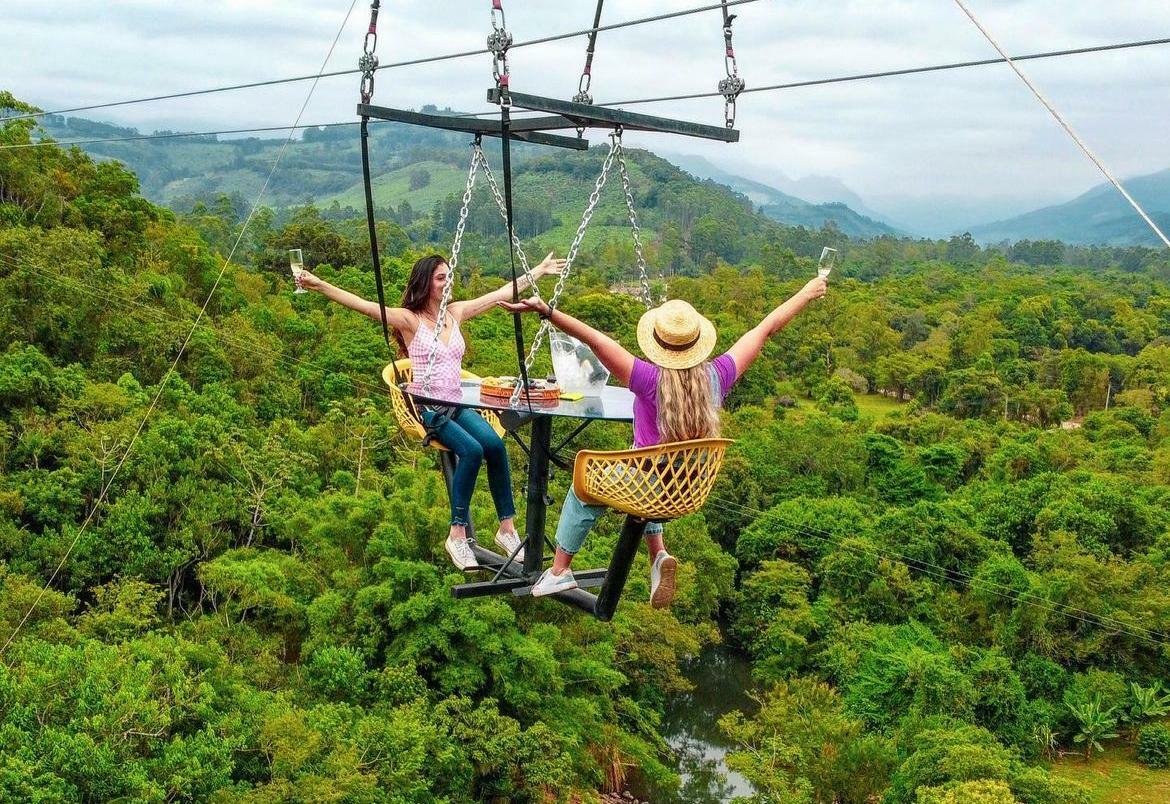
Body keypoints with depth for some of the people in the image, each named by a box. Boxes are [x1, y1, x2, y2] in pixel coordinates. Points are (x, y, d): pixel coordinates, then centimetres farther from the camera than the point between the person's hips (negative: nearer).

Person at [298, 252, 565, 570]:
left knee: (494, 444, -24)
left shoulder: (456, 312, 11)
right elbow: (363, 305, -17)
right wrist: (320, 286, -29)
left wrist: (538, 271, 22)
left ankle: (507, 527, -16)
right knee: (471, 450, -29)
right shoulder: (410, 319, -4)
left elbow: (502, 293, 18)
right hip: (427, 408, -5)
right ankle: (457, 535, -21)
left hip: (457, 404, 5)